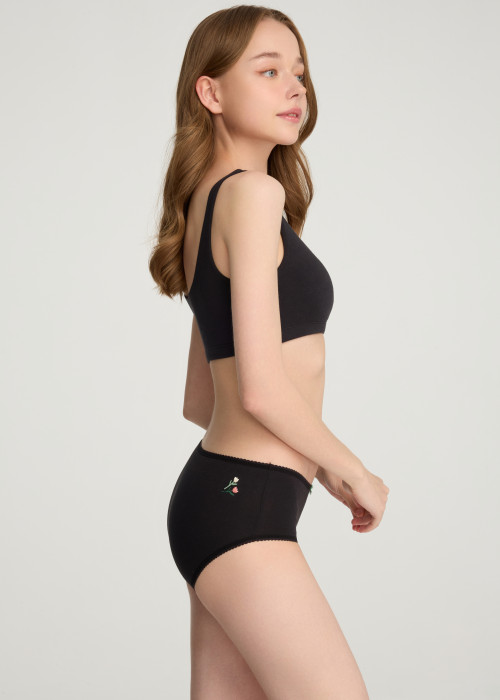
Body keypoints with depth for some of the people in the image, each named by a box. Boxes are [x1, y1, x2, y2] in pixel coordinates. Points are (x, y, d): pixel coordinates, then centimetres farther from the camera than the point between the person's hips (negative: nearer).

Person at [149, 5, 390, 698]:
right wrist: (356, 473, -5)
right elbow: (260, 387, -19)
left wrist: (317, 466, 19)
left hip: (211, 490, 10)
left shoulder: (206, 204, 17)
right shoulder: (253, 193, -11)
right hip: (244, 506, -10)